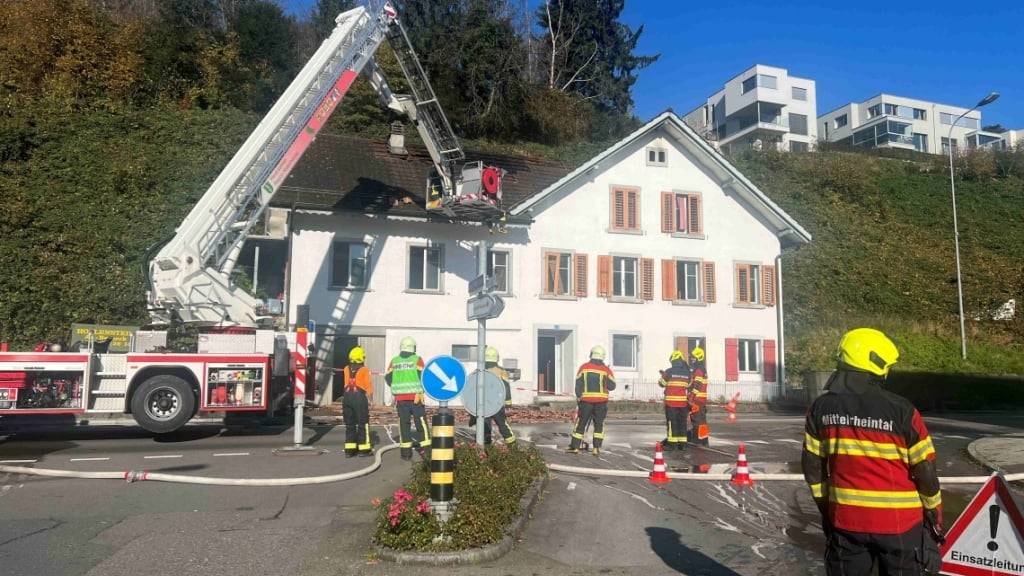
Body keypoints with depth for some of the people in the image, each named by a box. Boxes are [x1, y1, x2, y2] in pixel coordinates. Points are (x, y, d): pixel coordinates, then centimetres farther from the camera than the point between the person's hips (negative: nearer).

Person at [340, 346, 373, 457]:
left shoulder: (346, 369, 7)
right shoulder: (364, 370, -5)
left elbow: (346, 383, 14)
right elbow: (368, 386, -3)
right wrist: (370, 396, 7)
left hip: (347, 396, 4)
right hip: (359, 397, -4)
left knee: (349, 424, 11)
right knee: (363, 424, 4)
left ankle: (349, 449, 11)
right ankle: (364, 449, 6)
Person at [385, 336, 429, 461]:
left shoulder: (394, 361, 7)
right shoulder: (417, 360, -3)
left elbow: (388, 377, 6)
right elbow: (422, 376, -9)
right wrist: (420, 390, 6)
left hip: (400, 398, 3)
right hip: (415, 397, -3)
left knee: (404, 423, 9)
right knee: (421, 422, 5)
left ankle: (406, 452, 9)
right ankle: (425, 450, 3)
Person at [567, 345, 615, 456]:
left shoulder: (584, 367, 0)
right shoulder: (606, 370, -1)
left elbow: (578, 384, 0)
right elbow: (612, 386, -3)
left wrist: (578, 397, 9)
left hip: (586, 400, 0)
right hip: (601, 401, 0)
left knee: (581, 423, 9)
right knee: (599, 424, 10)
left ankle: (575, 447, 11)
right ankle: (596, 448, 6)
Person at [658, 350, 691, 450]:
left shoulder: (669, 371, -8)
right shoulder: (687, 373, 4)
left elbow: (662, 383, 2)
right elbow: (688, 386, 12)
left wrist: (663, 375, 20)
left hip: (671, 401, -4)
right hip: (683, 401, 4)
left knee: (672, 422, 0)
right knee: (682, 422, 10)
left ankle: (672, 443, -2)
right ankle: (682, 443, 12)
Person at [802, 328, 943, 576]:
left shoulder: (822, 408, -5)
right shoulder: (901, 410, -15)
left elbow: (812, 467, 2)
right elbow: (925, 471, -8)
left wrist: (825, 508, 15)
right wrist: (935, 514, 8)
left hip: (845, 519, 2)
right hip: (898, 522, -2)